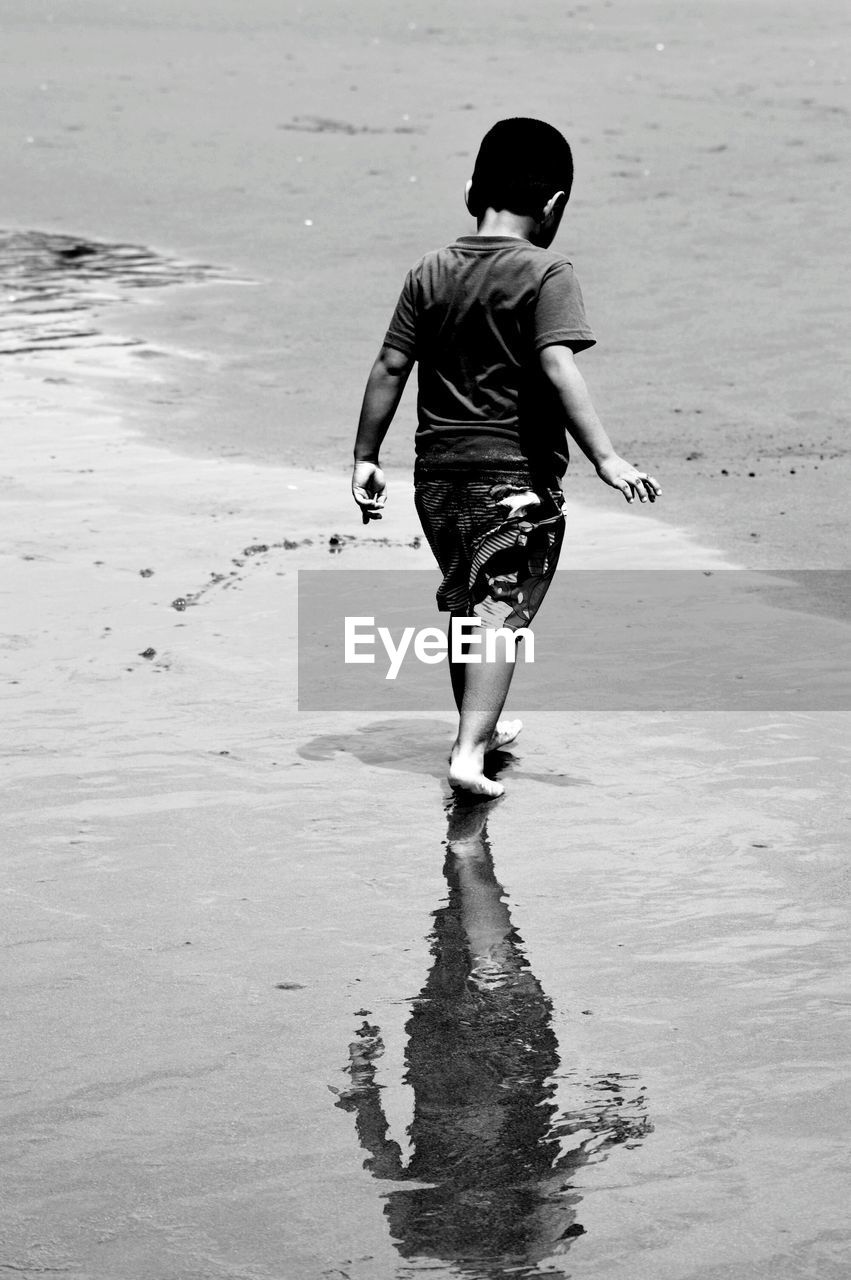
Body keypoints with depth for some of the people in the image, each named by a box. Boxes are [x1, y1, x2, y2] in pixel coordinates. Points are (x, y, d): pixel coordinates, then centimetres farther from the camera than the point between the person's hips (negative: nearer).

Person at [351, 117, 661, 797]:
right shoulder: (545, 272, -11)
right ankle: (470, 752, -15)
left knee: (464, 605, 21)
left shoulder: (431, 272, 5)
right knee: (502, 613, -4)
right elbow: (558, 368, -23)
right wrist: (607, 459, -26)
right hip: (516, 471, -6)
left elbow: (390, 367, 4)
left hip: (439, 469, 6)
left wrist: (366, 458, 11)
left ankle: (481, 725, 37)